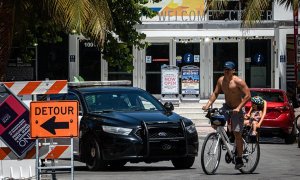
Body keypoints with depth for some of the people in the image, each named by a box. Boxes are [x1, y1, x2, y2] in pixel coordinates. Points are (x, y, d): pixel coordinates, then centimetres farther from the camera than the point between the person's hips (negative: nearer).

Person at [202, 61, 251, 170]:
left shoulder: (238, 82, -20)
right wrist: (208, 104, -8)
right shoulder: (221, 80, -1)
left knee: (237, 133, -7)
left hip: (237, 109, -6)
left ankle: (239, 159, 1)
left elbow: (248, 95, -21)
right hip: (226, 107, 6)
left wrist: (238, 108, -29)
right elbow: (215, 93, 7)